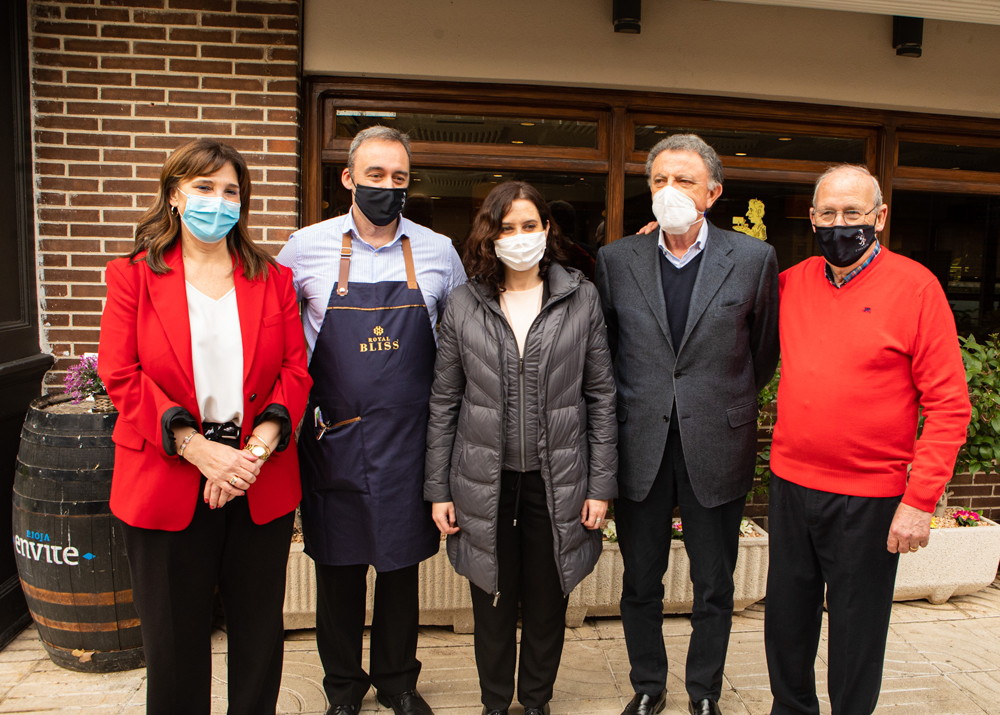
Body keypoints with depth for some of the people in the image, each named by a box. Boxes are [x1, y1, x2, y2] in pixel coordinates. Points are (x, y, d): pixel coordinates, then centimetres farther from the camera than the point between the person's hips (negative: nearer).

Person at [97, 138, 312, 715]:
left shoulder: (273, 279, 7)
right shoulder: (133, 276, 3)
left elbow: (295, 372, 1)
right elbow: (121, 376, -5)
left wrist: (257, 446, -14)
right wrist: (196, 446, -16)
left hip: (262, 485, 2)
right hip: (167, 483, -1)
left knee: (260, 631, 14)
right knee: (174, 639, 13)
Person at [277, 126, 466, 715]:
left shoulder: (439, 251, 1)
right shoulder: (307, 247, -2)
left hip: (408, 439, 1)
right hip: (332, 438, 0)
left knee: (402, 564, 13)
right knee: (338, 566, 12)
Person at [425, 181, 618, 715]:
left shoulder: (581, 299, -1)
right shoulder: (465, 305, 0)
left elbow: (601, 396, 1)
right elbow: (444, 402, 3)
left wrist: (601, 484, -2)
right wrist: (438, 488, 2)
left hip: (557, 482, 0)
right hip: (484, 482, 0)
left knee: (547, 601, 13)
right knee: (493, 601, 13)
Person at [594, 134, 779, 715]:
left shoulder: (754, 259, -3)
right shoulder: (617, 259, 1)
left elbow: (764, 351, 8)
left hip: (717, 448, -1)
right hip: (640, 447, 1)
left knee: (715, 589, 14)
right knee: (641, 583, 15)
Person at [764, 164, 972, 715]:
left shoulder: (915, 287, -8)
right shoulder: (791, 283, 4)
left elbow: (948, 403, -9)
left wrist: (921, 500, -14)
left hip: (868, 500, -4)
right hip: (790, 485, 4)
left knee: (856, 634, 11)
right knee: (787, 622, 17)